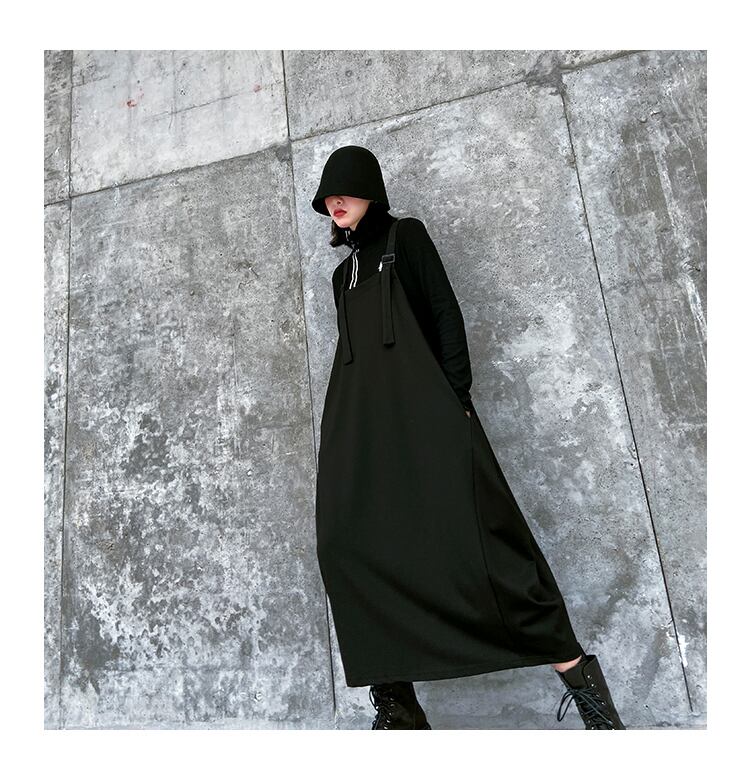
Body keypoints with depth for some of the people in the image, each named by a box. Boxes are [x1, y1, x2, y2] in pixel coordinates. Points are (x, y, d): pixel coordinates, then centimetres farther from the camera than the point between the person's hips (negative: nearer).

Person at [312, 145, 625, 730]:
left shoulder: (406, 234, 12)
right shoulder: (343, 272, 28)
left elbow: (446, 312, 1)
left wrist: (456, 395, -13)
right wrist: (346, 424, 14)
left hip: (419, 395, -5)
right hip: (357, 410, 6)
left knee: (467, 523, -17)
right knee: (349, 538, -12)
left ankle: (574, 669, -6)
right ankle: (396, 704, -6)